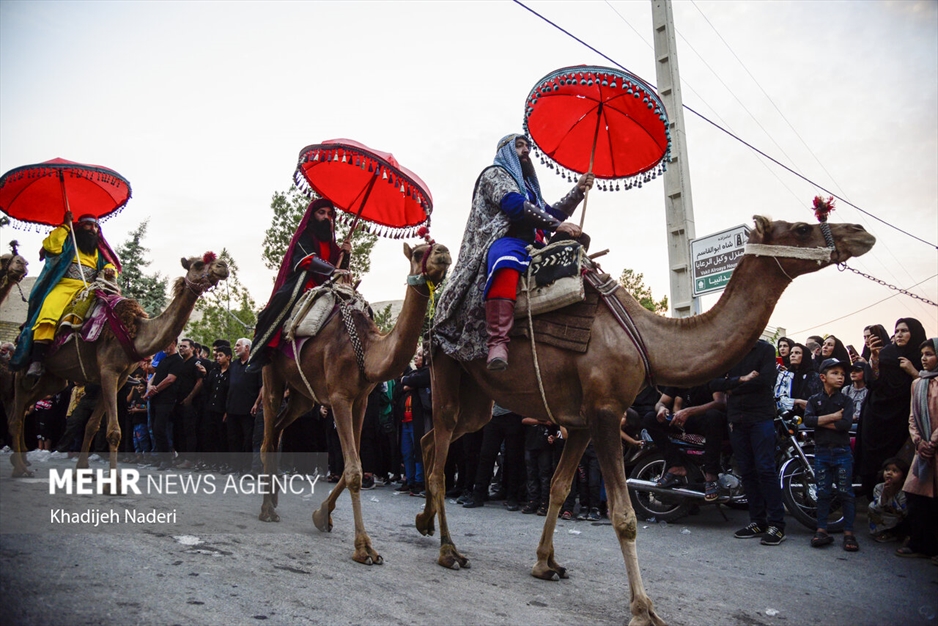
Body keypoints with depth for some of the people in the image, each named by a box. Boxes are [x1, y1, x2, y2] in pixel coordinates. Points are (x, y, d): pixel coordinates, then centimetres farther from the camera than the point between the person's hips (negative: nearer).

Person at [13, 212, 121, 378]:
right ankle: (36, 361, -34)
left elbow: (109, 265, 17)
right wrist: (65, 226, 2)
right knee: (49, 310, -29)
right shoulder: (68, 242, 17)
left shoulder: (99, 250, 26)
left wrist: (110, 271, -6)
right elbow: (50, 247, -2)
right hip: (64, 285, -2)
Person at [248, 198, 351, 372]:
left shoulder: (331, 244, 23)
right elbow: (309, 260, -13)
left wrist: (345, 254, 0)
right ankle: (260, 353, -32)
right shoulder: (304, 237, 6)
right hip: (301, 289, -6)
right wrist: (334, 271, -24)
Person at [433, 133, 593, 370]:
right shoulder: (495, 173, 9)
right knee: (506, 260, -42)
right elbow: (515, 205, -9)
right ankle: (497, 343, -55)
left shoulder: (527, 184, 35)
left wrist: (578, 190, 22)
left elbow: (551, 213, 30)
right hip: (506, 241, -9)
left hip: (531, 246, 9)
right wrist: (557, 225, -13)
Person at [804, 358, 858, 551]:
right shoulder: (814, 400, 6)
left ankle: (848, 532, 8)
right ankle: (822, 530, 11)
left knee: (846, 492, 1)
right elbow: (807, 420, -11)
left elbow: (846, 423, -15)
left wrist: (821, 422, -11)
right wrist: (831, 417, -14)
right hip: (821, 451, 1)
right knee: (823, 493, 6)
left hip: (842, 451, -1)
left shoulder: (846, 401, 2)